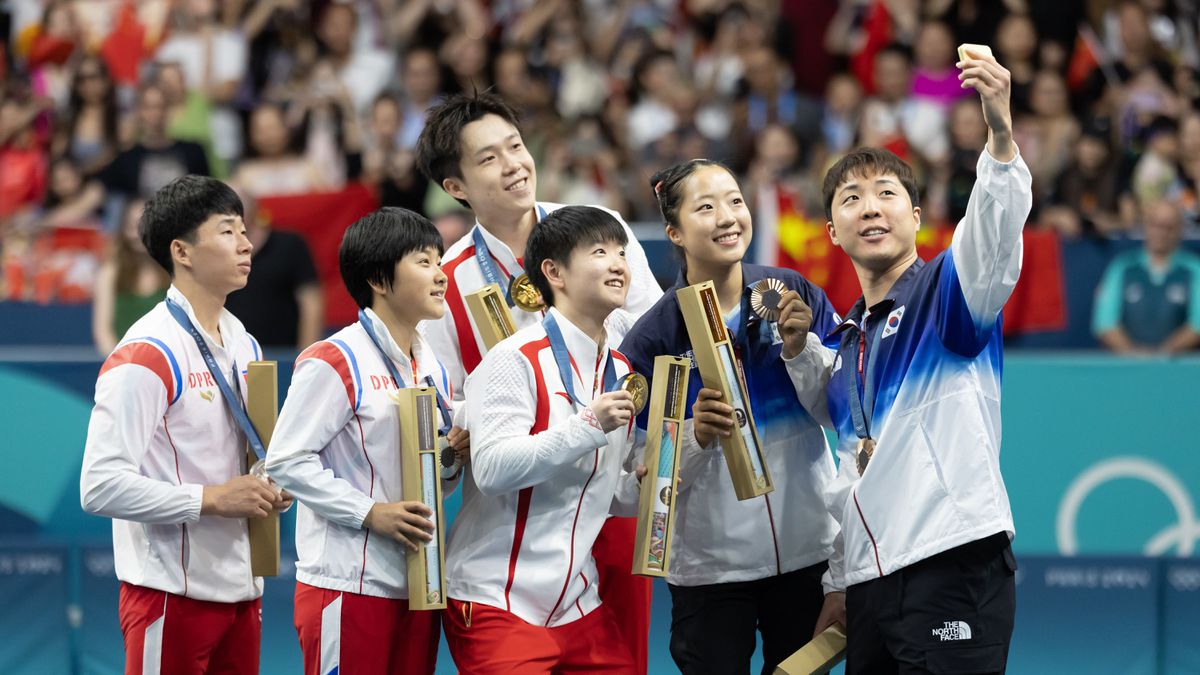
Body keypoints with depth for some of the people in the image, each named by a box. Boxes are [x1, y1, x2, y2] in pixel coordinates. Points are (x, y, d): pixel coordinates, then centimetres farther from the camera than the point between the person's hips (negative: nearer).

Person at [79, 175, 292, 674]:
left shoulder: (243, 346, 14)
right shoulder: (147, 356, -15)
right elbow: (101, 487, -21)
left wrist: (269, 492, 4)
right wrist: (209, 499, -20)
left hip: (240, 589, 8)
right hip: (173, 594, -8)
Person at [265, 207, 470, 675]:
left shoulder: (433, 369, 16)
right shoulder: (335, 363, -10)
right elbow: (287, 462, -15)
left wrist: (453, 456, 0)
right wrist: (370, 513, -19)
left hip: (417, 584, 8)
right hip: (349, 586, -8)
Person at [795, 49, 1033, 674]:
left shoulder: (947, 292, 1)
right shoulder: (841, 347, 20)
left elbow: (994, 233, -21)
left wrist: (1001, 133, -38)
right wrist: (839, 586, 21)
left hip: (957, 572, -7)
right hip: (870, 587, 7)